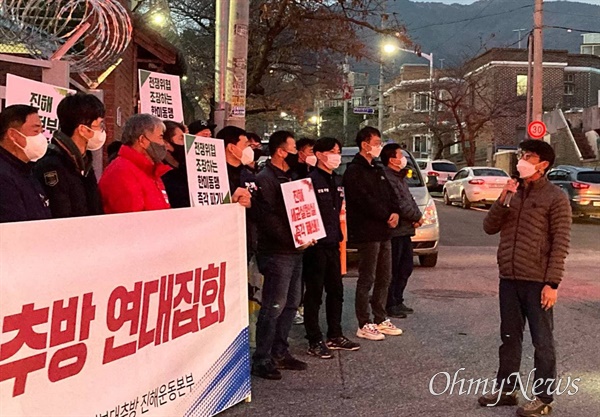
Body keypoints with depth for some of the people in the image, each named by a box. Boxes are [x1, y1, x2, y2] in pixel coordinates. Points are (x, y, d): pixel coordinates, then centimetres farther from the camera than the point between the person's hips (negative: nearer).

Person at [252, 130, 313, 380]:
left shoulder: (289, 177, 19)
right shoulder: (265, 179, -11)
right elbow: (268, 217, -19)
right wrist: (293, 239, -19)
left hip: (295, 251, 9)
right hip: (277, 253, -9)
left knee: (291, 304, 13)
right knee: (274, 306, -8)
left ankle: (280, 353, 23)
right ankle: (262, 360, 0)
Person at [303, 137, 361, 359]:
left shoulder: (337, 181, 14)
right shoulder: (311, 180, -12)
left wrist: (340, 236, 17)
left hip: (332, 243, 8)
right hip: (316, 244, -8)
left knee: (336, 291, 15)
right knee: (314, 293, 0)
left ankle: (335, 336, 27)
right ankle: (315, 341, 8)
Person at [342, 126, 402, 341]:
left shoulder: (377, 170, 18)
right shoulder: (354, 171, -10)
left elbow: (390, 194, 16)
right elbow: (365, 201, -18)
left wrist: (395, 213, -4)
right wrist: (387, 217, -12)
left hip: (383, 231, 9)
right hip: (366, 232, -9)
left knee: (384, 278, 13)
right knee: (366, 280, -3)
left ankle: (381, 319, 23)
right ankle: (364, 325, 4)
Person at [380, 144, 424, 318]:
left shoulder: (400, 176, 18)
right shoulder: (387, 177, -15)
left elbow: (409, 199, 19)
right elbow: (398, 204, -20)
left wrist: (417, 216, 0)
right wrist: (417, 217, -9)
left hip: (405, 230, 10)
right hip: (395, 231, -10)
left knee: (406, 268, 15)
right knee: (393, 270, -4)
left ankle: (397, 301, 25)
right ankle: (390, 305, 3)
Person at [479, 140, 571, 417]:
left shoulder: (555, 198, -7)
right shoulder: (513, 191, 11)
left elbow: (560, 243, -11)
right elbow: (490, 228, 7)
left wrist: (553, 283, -16)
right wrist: (502, 201, -8)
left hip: (537, 282, -6)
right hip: (508, 279, 6)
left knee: (542, 341, 3)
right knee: (510, 338, 15)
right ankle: (506, 389, 26)